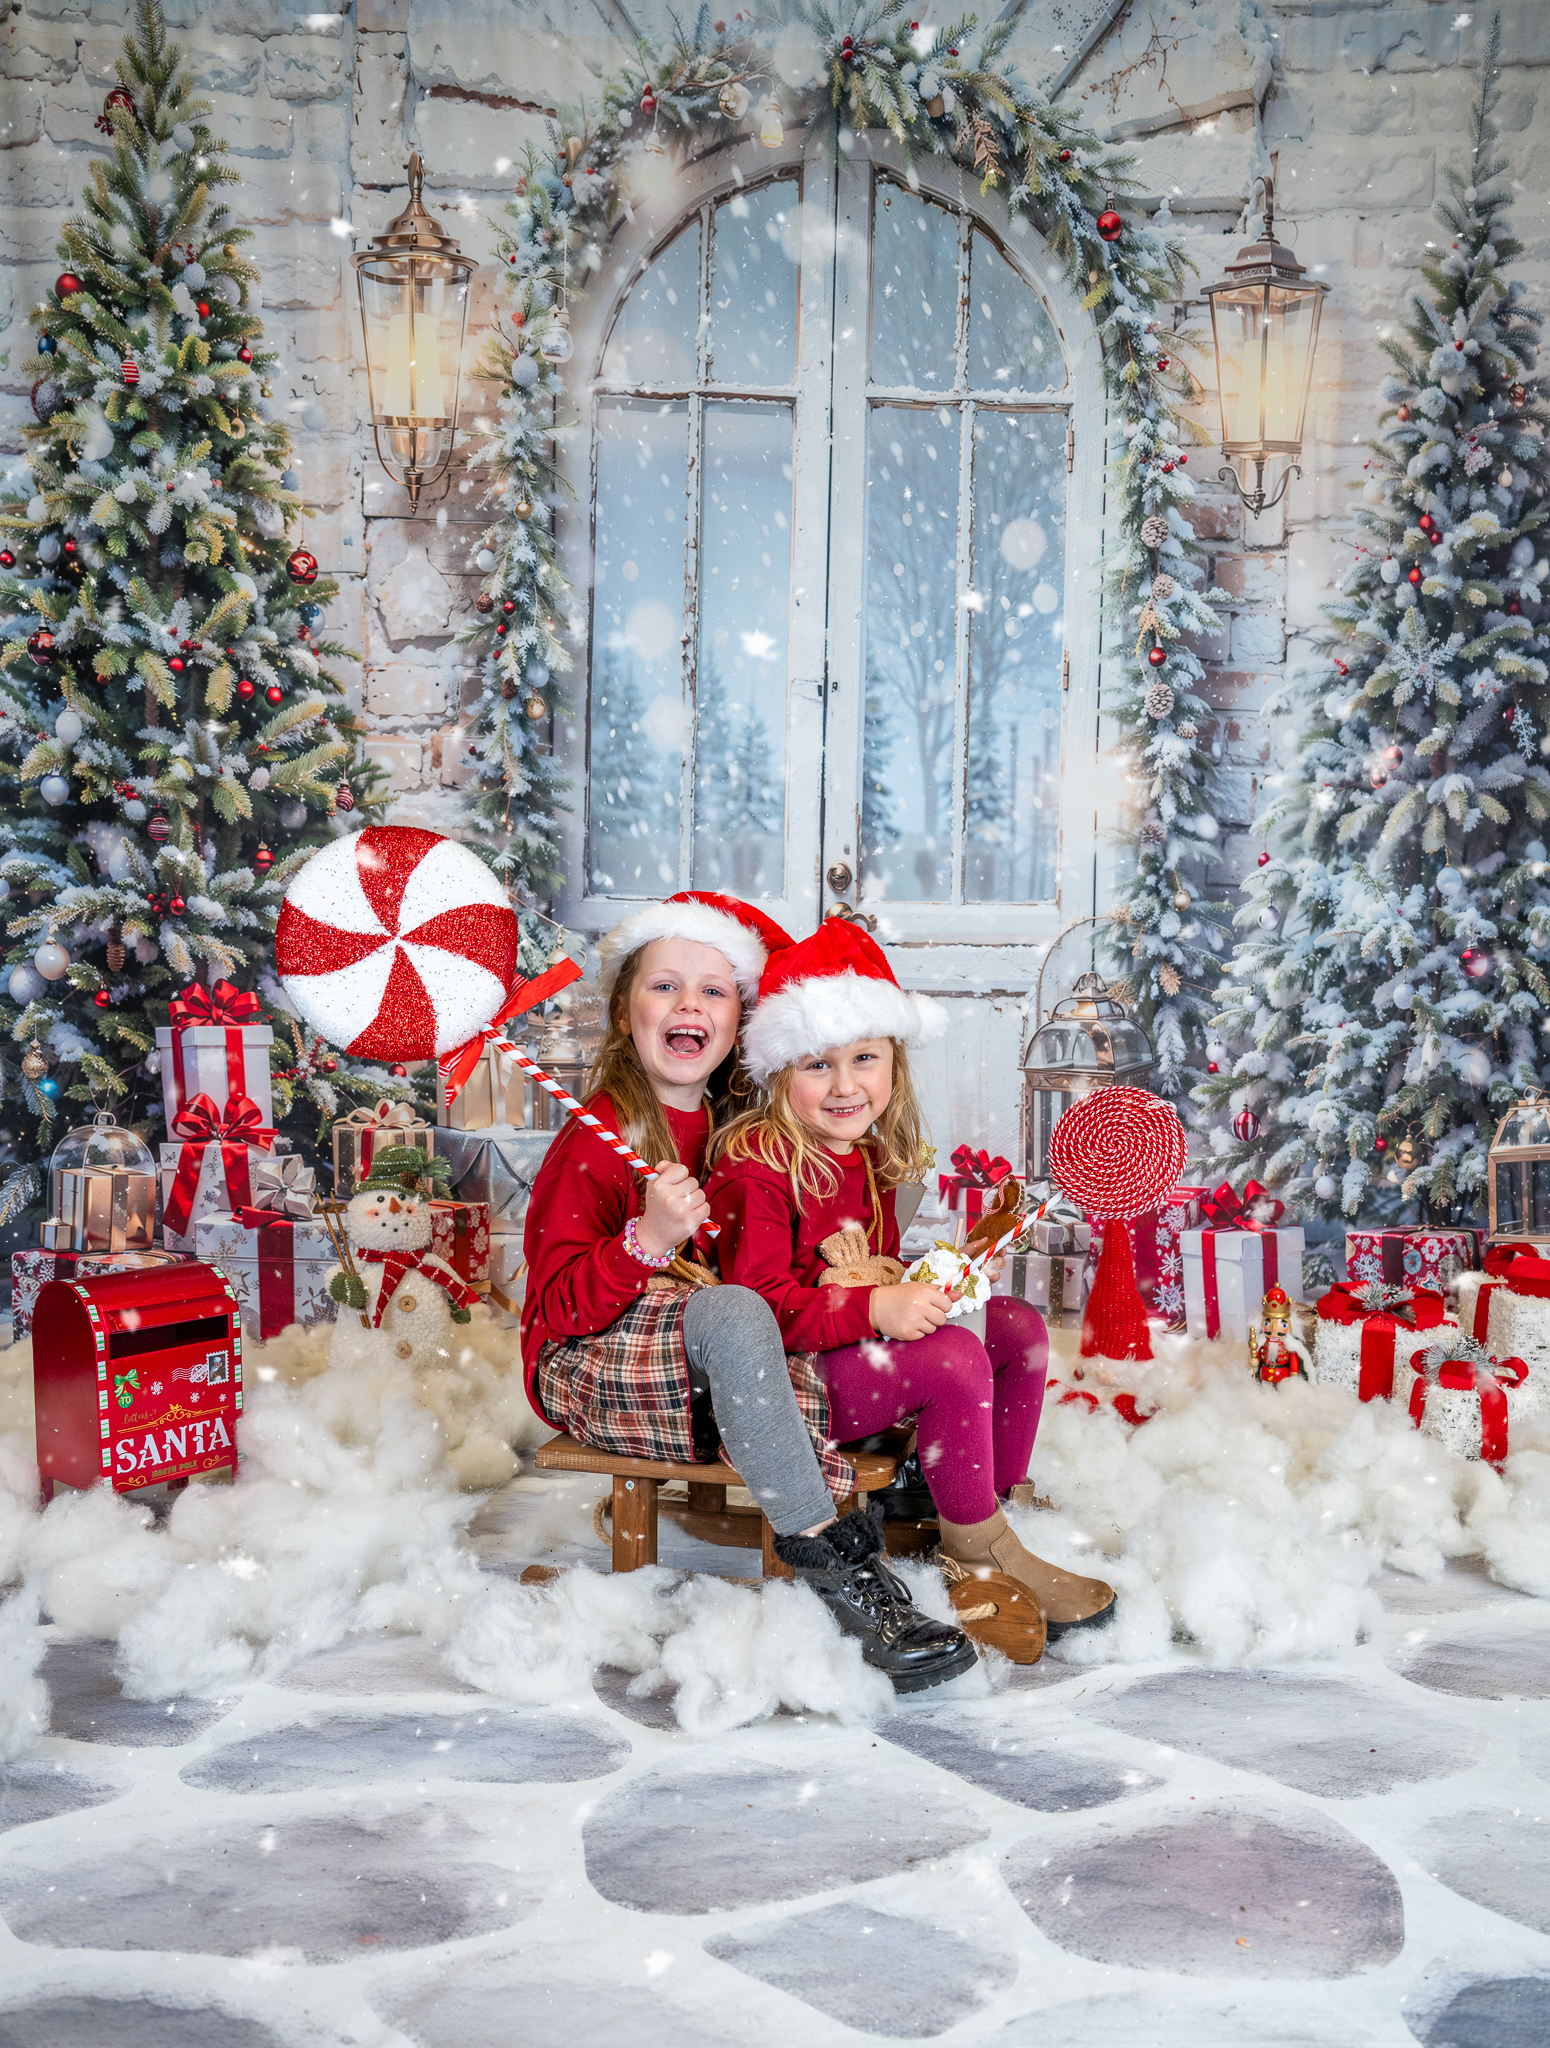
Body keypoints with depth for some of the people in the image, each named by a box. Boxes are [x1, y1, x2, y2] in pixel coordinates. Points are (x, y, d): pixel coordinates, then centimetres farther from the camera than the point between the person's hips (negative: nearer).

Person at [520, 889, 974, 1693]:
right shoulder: (594, 1143, -10)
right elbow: (560, 1307, -17)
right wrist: (649, 1240, -34)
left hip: (708, 1374, 7)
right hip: (592, 1367, -6)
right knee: (732, 1315, -36)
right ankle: (833, 1565, -34)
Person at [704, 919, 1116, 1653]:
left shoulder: (868, 1158, 10)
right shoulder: (755, 1166, -18)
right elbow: (760, 1304, -25)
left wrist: (924, 1287, -3)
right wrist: (876, 1309, -32)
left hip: (856, 1343, 9)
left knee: (1020, 1327, 0)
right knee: (957, 1360, -26)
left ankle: (997, 1504, 5)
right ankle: (976, 1550, -8)